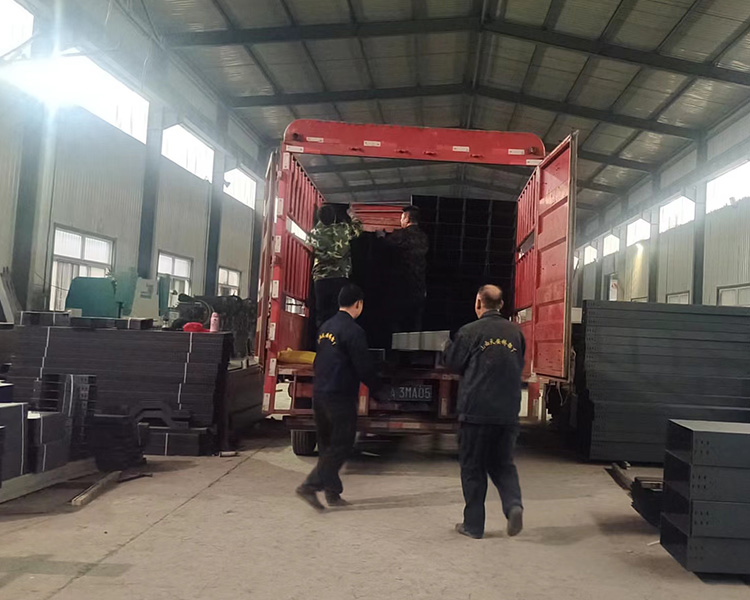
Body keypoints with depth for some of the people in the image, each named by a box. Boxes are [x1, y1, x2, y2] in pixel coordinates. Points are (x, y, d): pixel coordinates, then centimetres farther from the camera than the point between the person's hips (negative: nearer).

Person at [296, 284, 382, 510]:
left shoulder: (325, 327, 12)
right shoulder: (353, 331, -15)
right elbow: (364, 366, -15)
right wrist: (376, 389, 1)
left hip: (319, 394, 9)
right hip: (340, 397, -9)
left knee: (327, 445, 15)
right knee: (340, 446, 0)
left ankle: (332, 492, 21)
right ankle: (311, 486, -6)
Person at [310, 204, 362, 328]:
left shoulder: (315, 233, 1)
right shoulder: (343, 229, 0)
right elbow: (358, 227, 22)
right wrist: (352, 216, 41)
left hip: (321, 279, 1)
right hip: (340, 278, -1)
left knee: (321, 315, 5)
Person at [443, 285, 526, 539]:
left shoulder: (469, 332, -9)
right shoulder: (515, 332, 5)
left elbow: (452, 363, 0)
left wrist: (448, 348, 20)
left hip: (475, 410, -4)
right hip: (508, 412, 4)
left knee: (473, 468, 8)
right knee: (502, 464, 18)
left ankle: (473, 524, 13)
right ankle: (513, 504, -6)